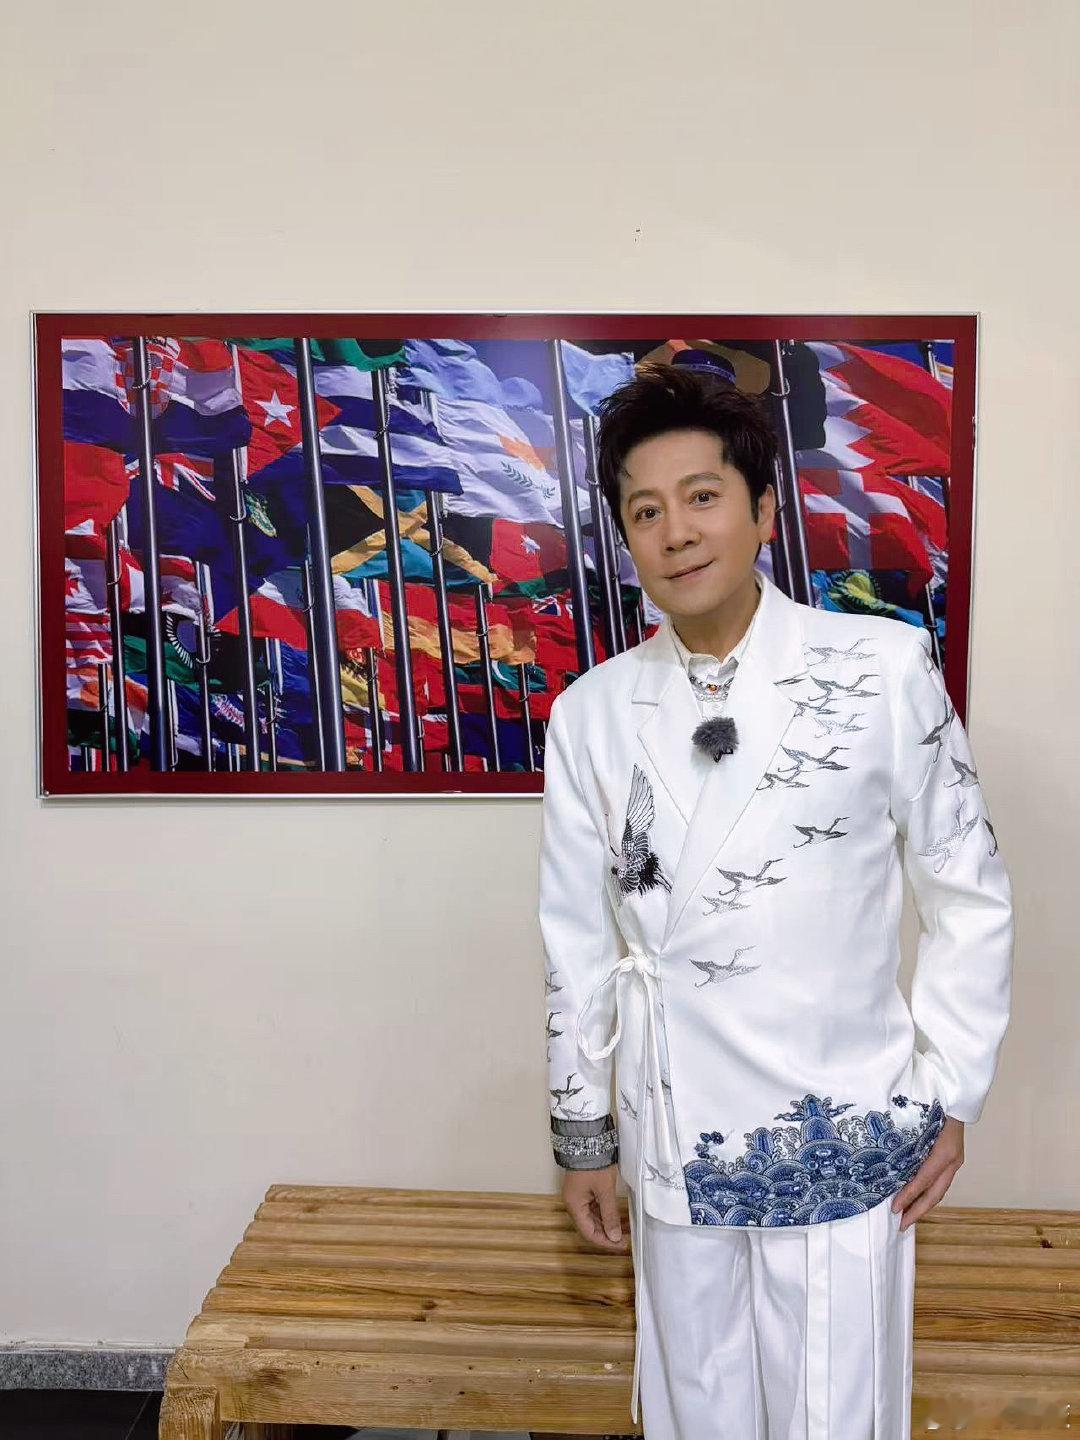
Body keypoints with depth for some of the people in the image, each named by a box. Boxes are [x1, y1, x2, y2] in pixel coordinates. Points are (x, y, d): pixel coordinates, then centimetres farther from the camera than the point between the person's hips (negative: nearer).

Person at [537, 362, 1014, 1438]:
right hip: (674, 1147, 2)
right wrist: (580, 1133, 9)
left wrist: (951, 1097, 0)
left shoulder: (884, 671, -11)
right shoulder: (591, 714, -4)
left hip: (845, 1146, -2)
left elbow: (969, 894, -2)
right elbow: (578, 938, 3)